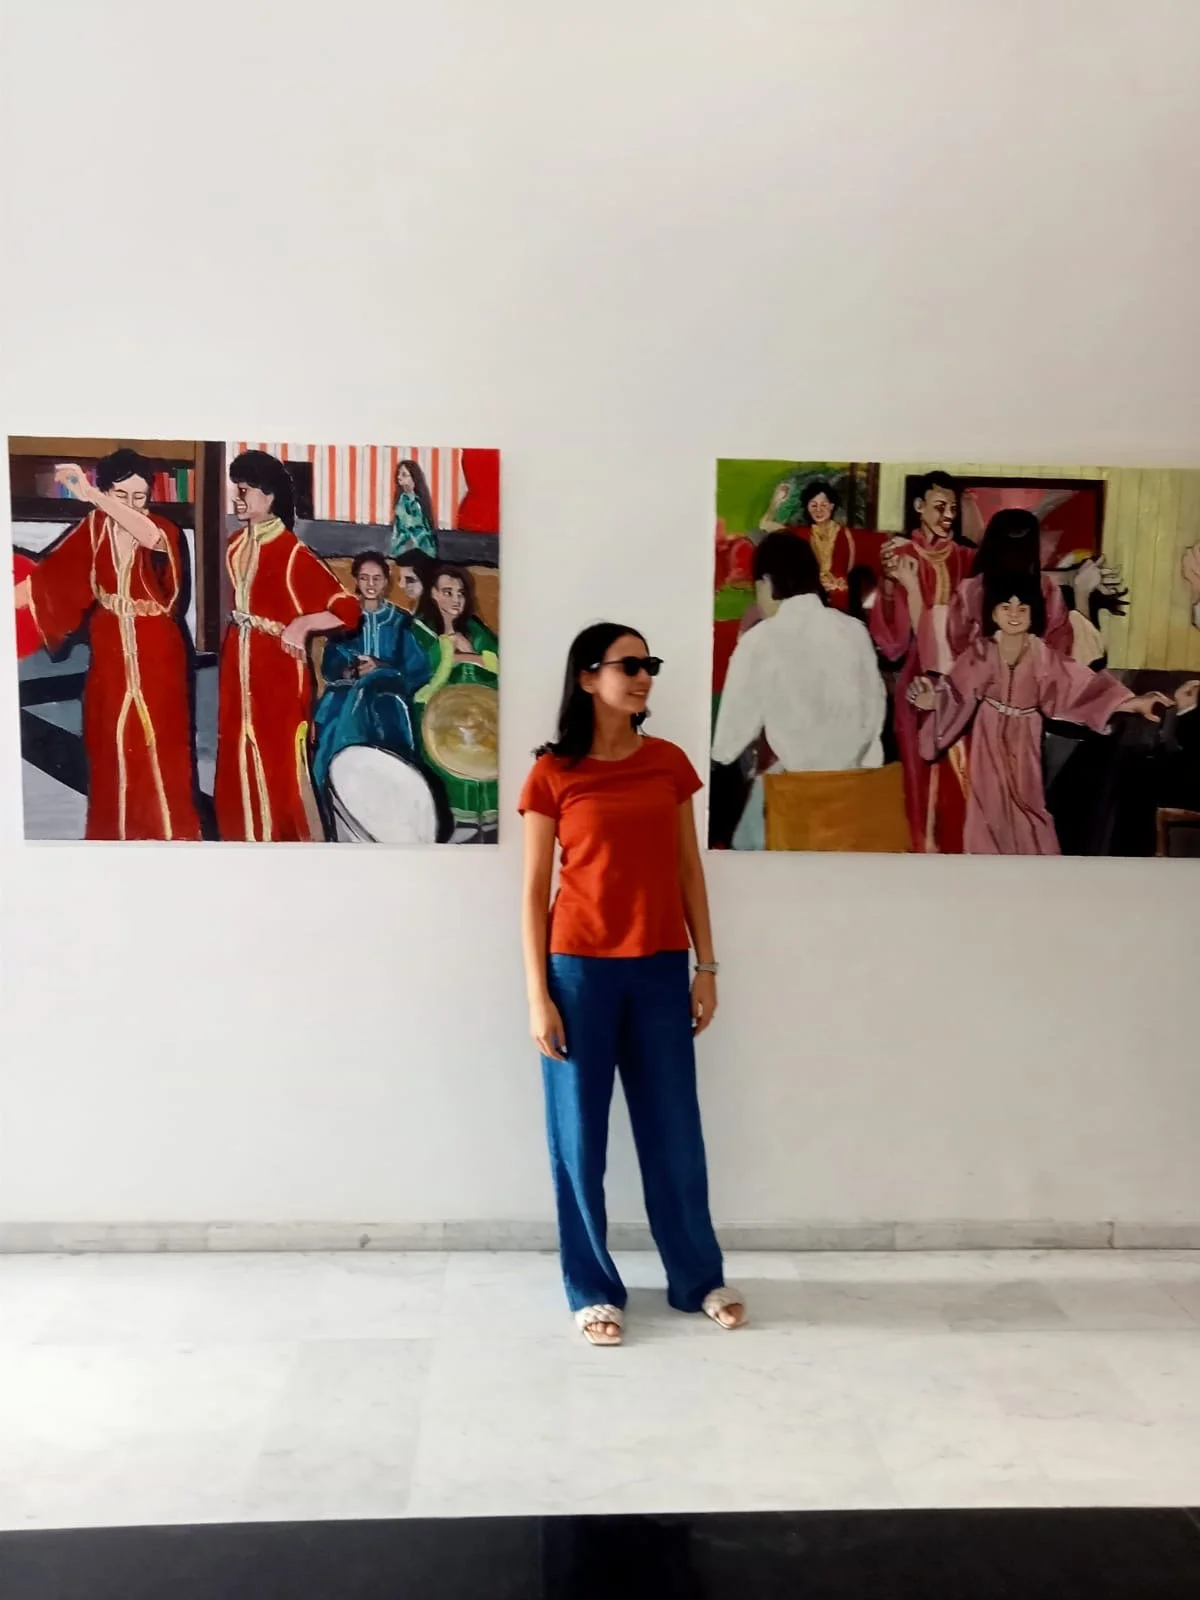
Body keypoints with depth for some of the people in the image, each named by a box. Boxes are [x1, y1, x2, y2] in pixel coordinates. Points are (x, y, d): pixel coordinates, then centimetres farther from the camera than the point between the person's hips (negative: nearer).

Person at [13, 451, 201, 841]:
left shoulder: (162, 528, -11)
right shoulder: (94, 527, 1)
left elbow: (152, 538, -36)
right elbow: (53, 569, -5)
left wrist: (91, 495, -43)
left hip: (156, 649, -3)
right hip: (110, 648, 3)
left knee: (158, 738, 0)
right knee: (110, 739, 9)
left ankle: (168, 828, 13)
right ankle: (115, 827, 23)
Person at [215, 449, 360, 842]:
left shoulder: (292, 552, -15)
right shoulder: (237, 546, 7)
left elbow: (347, 609, -21)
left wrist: (302, 624, -32)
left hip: (276, 666, -7)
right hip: (239, 663, 7)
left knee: (278, 760, 1)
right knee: (241, 757, 13)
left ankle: (292, 838, 17)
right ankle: (247, 835, 27)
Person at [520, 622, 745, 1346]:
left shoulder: (669, 762, 5)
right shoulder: (552, 774, -4)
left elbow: (689, 870, 9)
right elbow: (535, 889, -3)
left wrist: (706, 966, 5)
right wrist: (537, 995, -7)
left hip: (661, 970, 3)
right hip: (580, 969, -2)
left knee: (675, 1133, 12)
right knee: (580, 1136, 7)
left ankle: (700, 1278, 29)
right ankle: (594, 1289, 24)